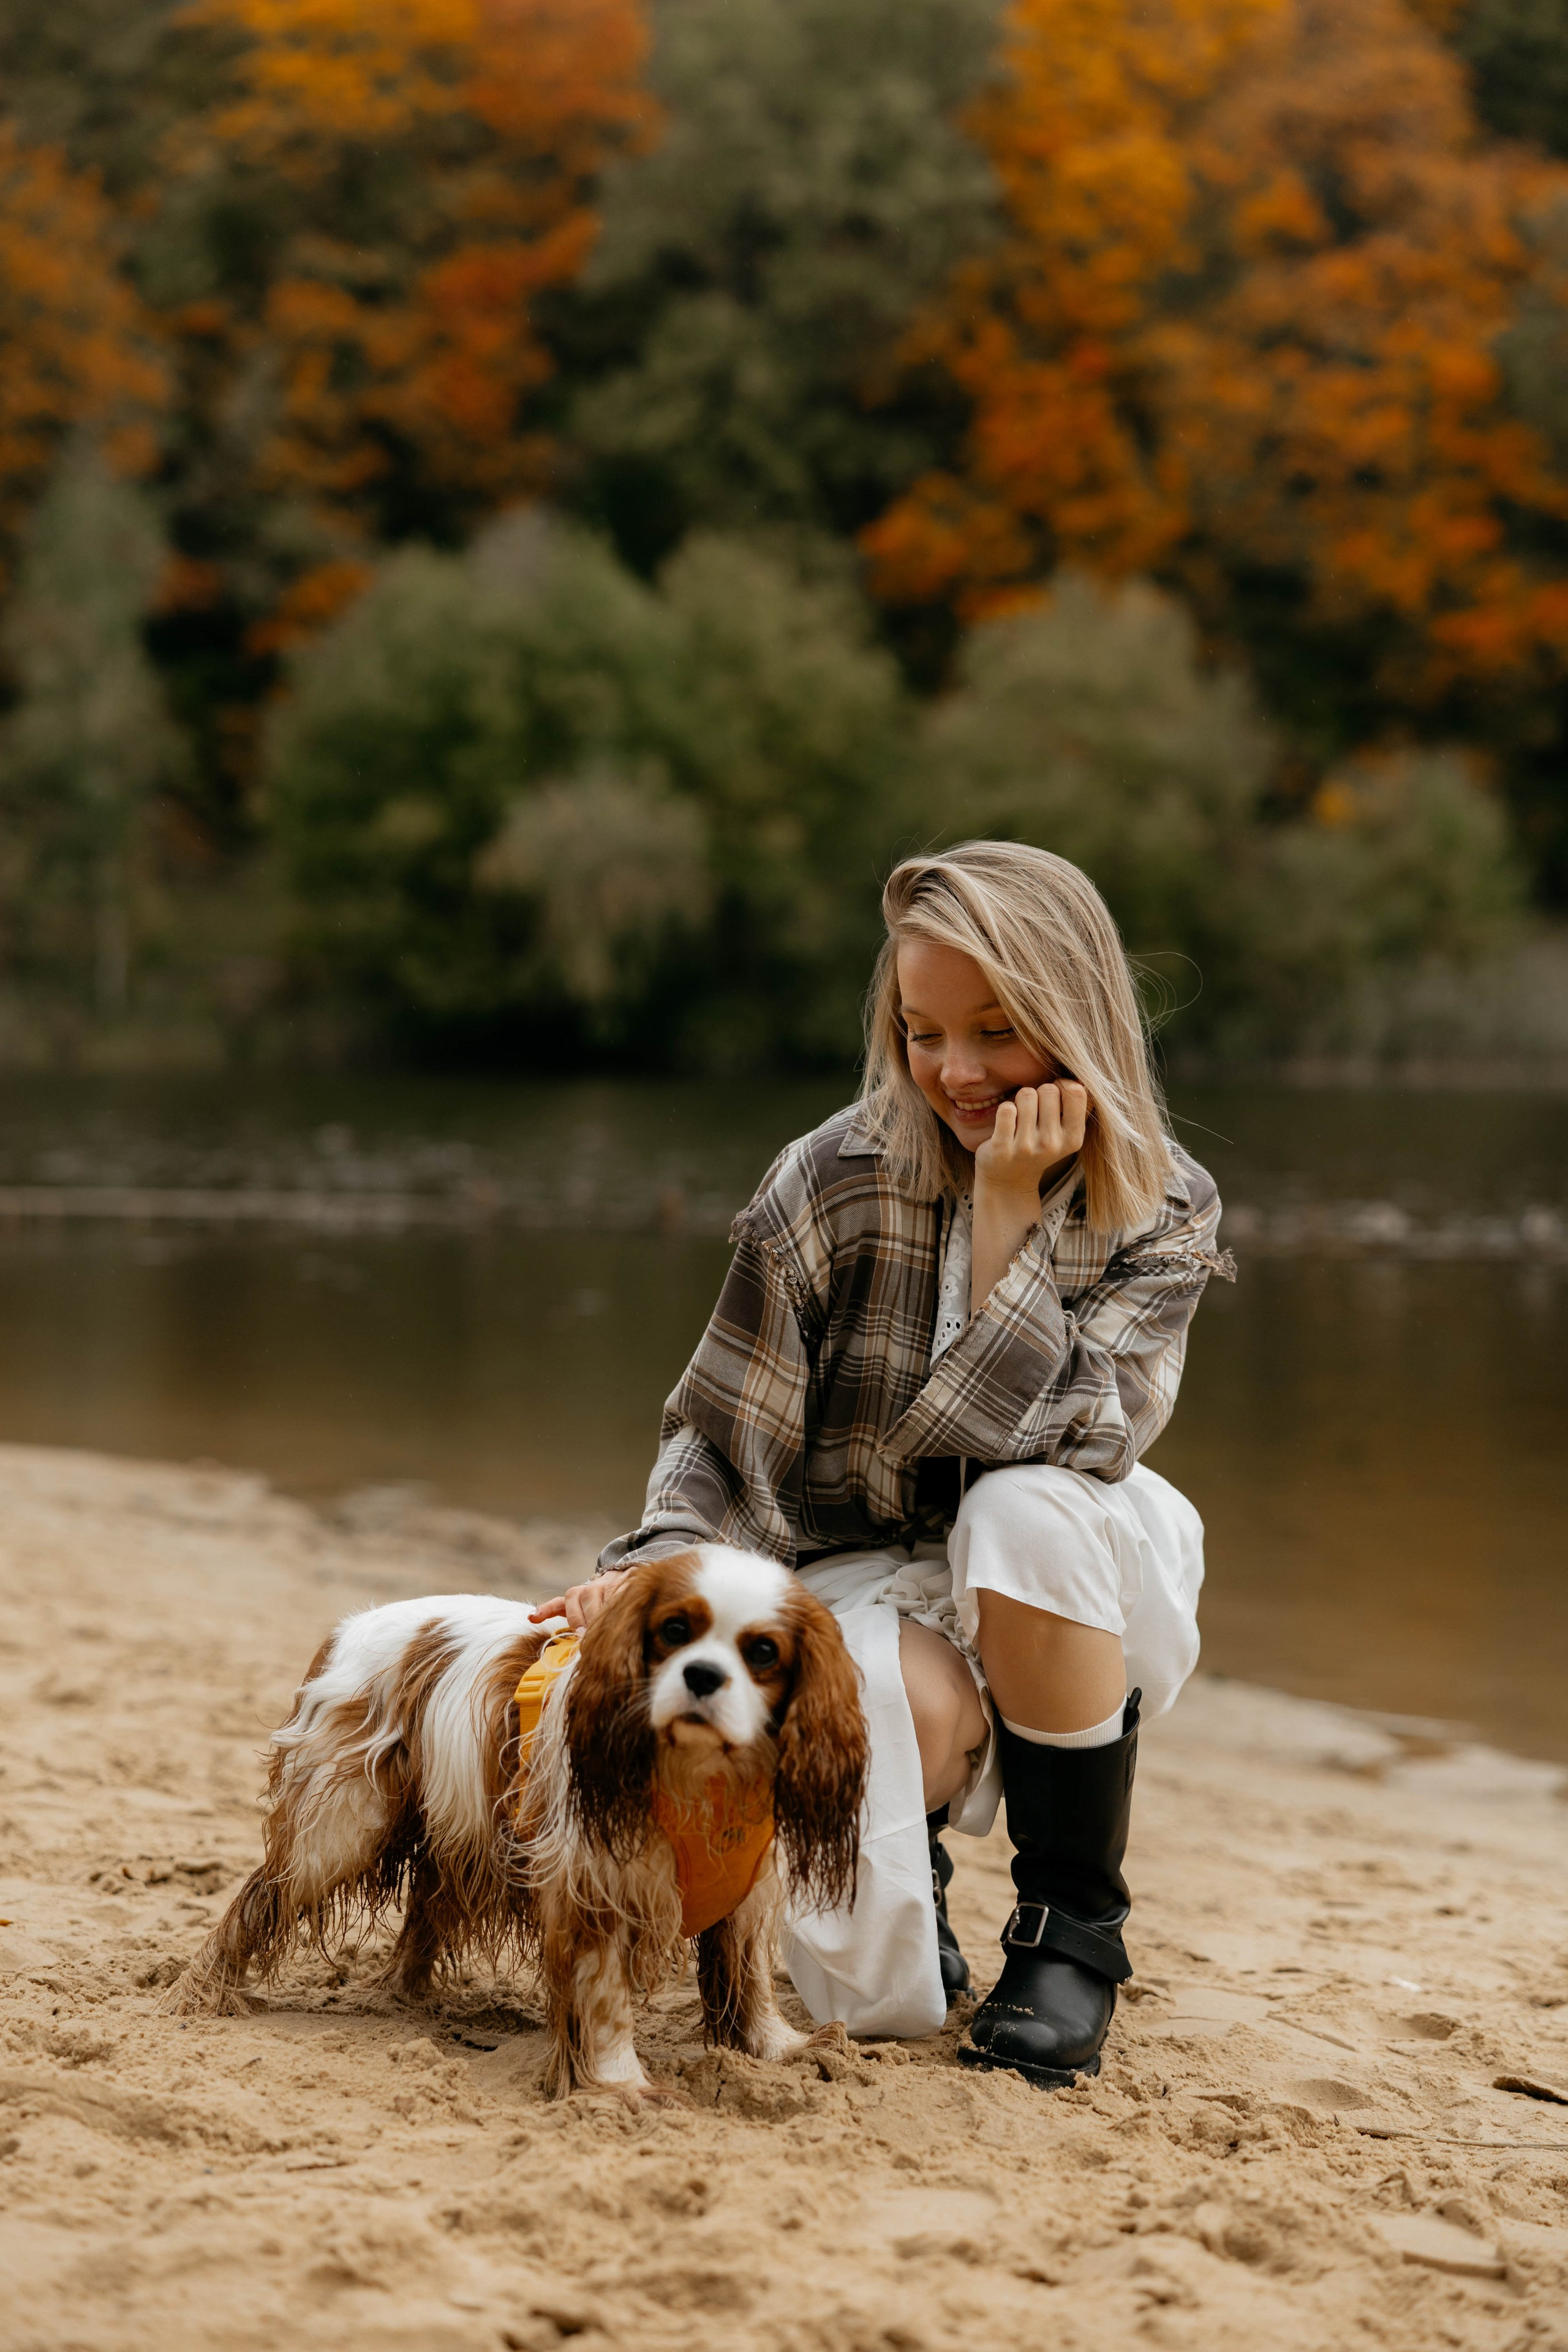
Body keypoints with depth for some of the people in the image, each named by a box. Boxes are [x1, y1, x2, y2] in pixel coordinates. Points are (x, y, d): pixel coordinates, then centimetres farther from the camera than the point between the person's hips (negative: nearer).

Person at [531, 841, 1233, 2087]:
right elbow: (719, 1436, -6)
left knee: (1027, 1509, -37)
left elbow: (1070, 1434, -24)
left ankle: (1074, 1929, -15)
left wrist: (1008, 1210, -28)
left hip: (1060, 1585, 1)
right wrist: (653, 1567, -26)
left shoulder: (1161, 1211, -8)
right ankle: (912, 1867, 11)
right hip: (866, 1580, -1)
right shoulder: (836, 1181, -11)